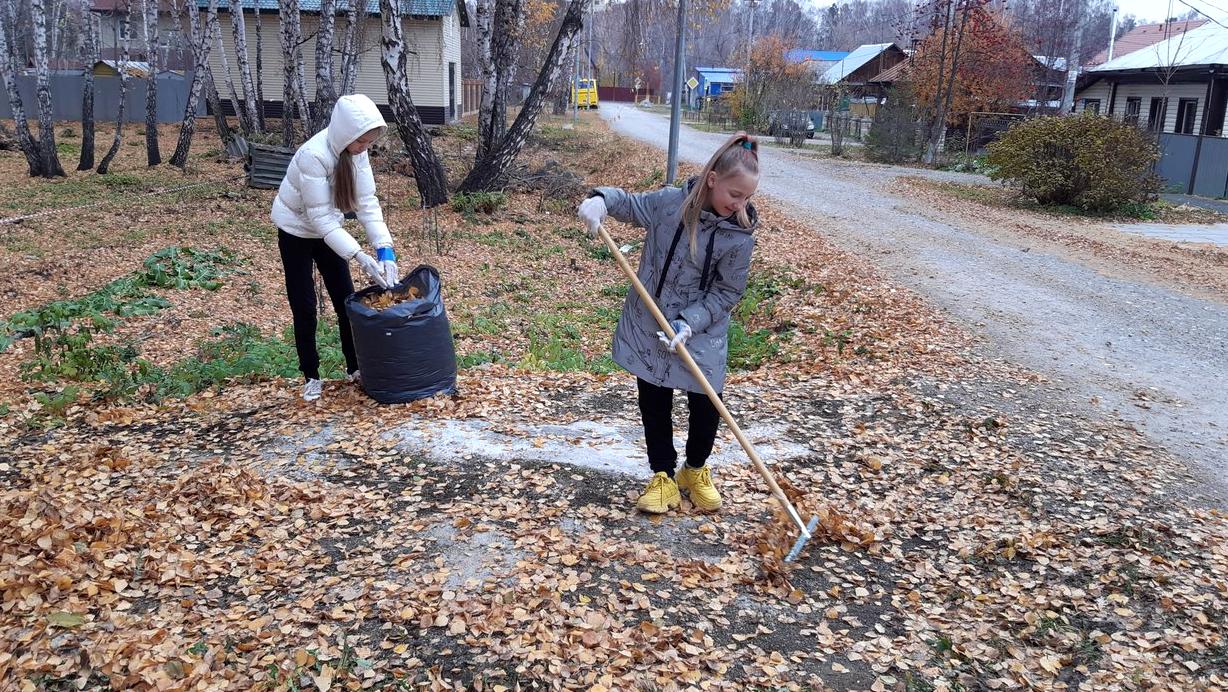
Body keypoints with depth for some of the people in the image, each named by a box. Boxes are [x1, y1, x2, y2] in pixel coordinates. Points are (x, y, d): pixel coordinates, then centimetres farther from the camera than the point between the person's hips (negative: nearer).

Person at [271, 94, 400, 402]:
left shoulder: (355, 151, -15)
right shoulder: (313, 155, -34)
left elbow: (367, 202, -15)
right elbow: (319, 217, -32)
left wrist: (385, 248, -27)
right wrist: (360, 257, -37)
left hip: (327, 229, 6)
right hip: (297, 231, -6)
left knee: (346, 301, 7)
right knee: (304, 308, 0)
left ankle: (355, 367, 20)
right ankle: (311, 376, 15)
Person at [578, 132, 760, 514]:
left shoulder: (740, 234, -14)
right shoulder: (669, 202, -12)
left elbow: (727, 293, -11)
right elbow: (629, 204, 5)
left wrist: (690, 324, -23)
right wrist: (600, 199, -17)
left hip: (702, 336, -1)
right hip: (647, 326, 1)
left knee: (706, 405, 6)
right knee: (654, 404, 9)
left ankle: (695, 470, 34)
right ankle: (663, 476, 27)